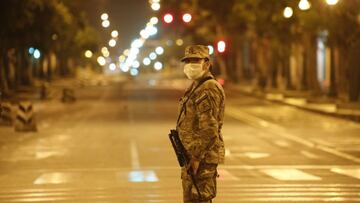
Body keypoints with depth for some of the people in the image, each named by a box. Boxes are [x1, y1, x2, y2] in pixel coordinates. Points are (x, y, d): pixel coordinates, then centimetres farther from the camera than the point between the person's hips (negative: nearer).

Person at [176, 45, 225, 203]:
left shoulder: (209, 89, -16)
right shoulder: (196, 86, 17)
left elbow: (209, 129, -23)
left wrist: (196, 157, -24)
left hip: (202, 156, -11)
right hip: (191, 154, 11)